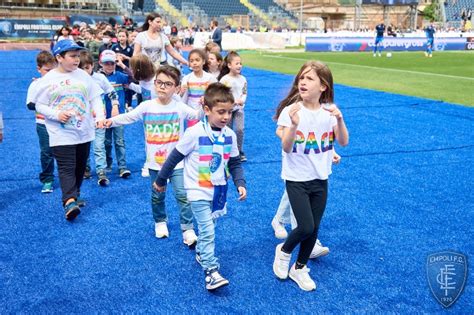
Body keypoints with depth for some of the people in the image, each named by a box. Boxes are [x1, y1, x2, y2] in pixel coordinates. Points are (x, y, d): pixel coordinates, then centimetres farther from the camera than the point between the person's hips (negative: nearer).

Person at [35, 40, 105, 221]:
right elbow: (40, 105, -1)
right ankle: (69, 202, -19)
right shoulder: (48, 79, -5)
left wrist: (100, 116, -9)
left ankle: (74, 195, 32)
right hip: (62, 134, -4)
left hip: (84, 132, 4)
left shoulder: (83, 75, 4)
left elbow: (95, 98, 6)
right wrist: (56, 114, -18)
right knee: (67, 168, -12)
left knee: (80, 167, 14)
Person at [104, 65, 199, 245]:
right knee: (157, 196, 16)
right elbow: (128, 117, -6)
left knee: (182, 195, -4)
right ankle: (160, 222, 39)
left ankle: (188, 229, 5)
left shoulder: (180, 107, -6)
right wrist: (111, 121, -21)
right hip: (155, 162, 2)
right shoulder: (146, 106, -4)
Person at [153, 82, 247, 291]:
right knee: (207, 231, -10)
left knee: (208, 228, 18)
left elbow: (235, 163, 9)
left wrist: (240, 184, -5)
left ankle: (201, 253, 42)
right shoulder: (194, 133, -18)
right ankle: (211, 272, -6)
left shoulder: (229, 135, -2)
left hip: (218, 191, 5)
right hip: (199, 191, -5)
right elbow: (174, 158, -8)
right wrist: (160, 180, 1)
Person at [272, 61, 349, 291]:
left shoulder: (329, 111, -2)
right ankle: (284, 250, 22)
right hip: (297, 179, -4)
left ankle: (299, 268, 31)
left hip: (320, 179, 4)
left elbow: (344, 142, -6)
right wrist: (294, 125, -36)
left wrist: (340, 120, -23)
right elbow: (286, 148, -19)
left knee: (314, 228, 10)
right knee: (306, 227, -10)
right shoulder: (291, 111, -14)